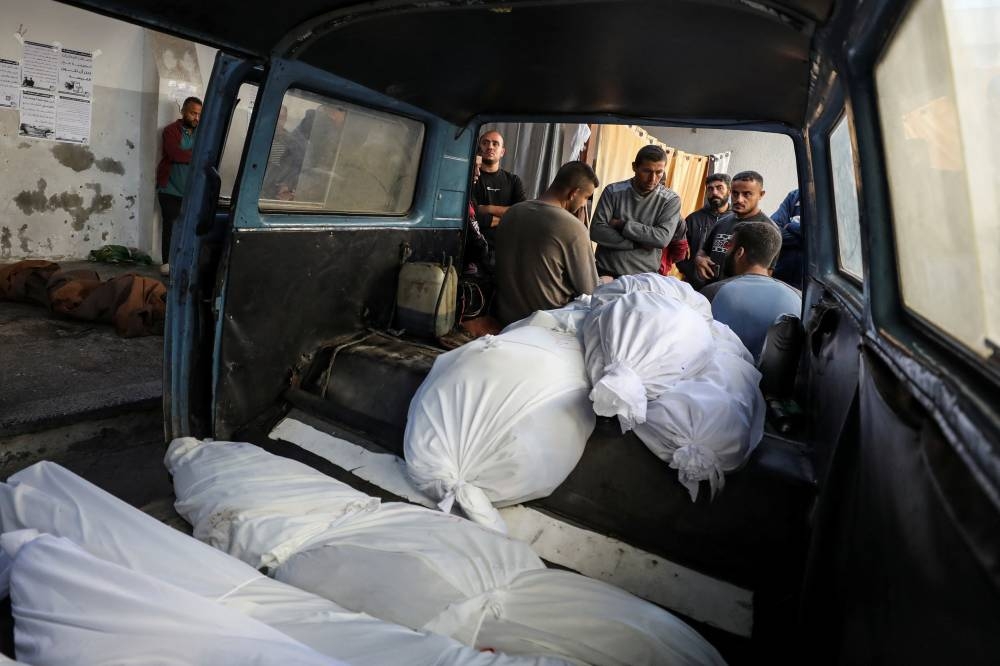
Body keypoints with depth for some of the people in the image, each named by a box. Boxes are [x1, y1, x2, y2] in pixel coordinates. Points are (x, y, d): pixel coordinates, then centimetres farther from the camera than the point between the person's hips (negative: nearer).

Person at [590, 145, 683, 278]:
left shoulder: (671, 199, -3)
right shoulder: (613, 191, -3)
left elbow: (662, 238, -15)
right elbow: (596, 231, -11)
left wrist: (622, 224, -14)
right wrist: (638, 243, -16)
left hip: (645, 277, 0)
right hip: (606, 273, 0)